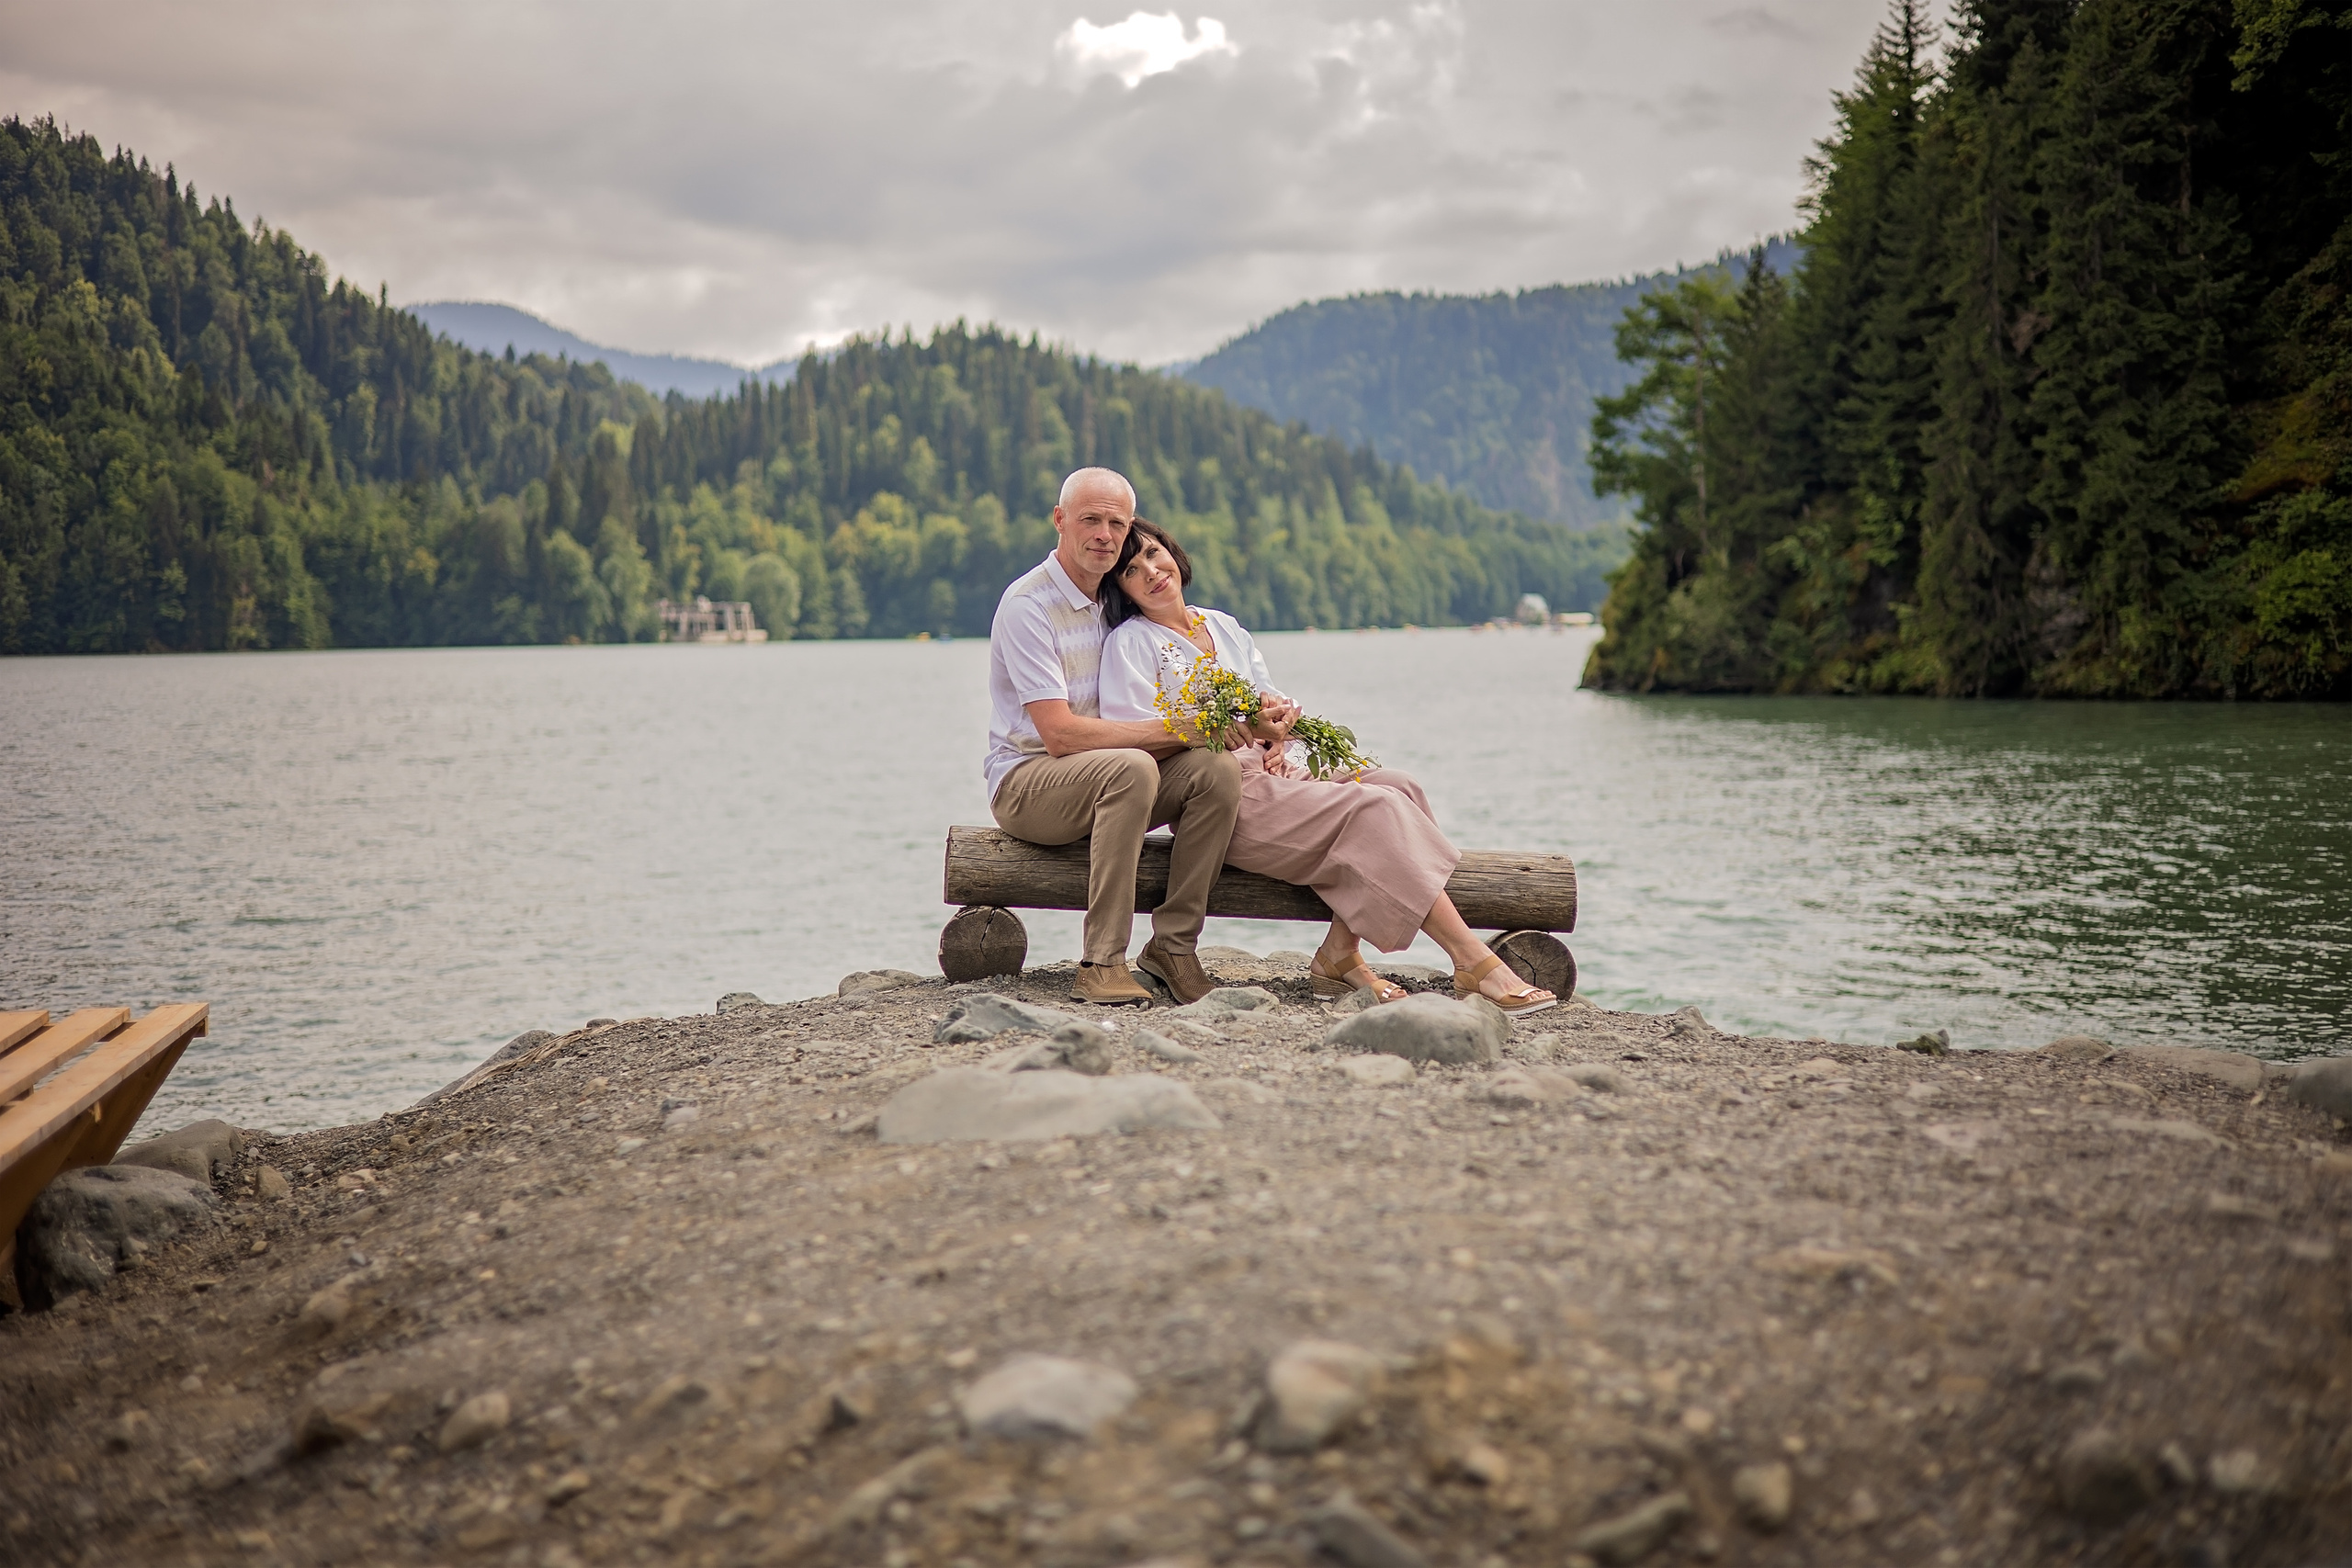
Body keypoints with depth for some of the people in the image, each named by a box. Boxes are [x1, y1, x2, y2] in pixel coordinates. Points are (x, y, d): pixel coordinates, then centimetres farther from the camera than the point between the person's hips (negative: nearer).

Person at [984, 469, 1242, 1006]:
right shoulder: (1028, 604, -14)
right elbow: (1060, 734, -22)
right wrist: (1170, 731, -23)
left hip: (1104, 780, 7)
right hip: (1026, 785, -7)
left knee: (1219, 768, -19)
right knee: (1132, 768, -37)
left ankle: (1172, 946, -13)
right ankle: (1102, 964, -33)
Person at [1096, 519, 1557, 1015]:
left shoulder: (1224, 627, 22)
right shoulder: (1129, 644, 1)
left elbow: (1273, 706, 19)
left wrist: (1278, 738, -6)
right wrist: (1242, 729, -15)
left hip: (1272, 771, 7)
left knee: (1394, 786, -16)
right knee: (1373, 809, -22)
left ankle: (1339, 954, -17)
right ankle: (1474, 962, -23)